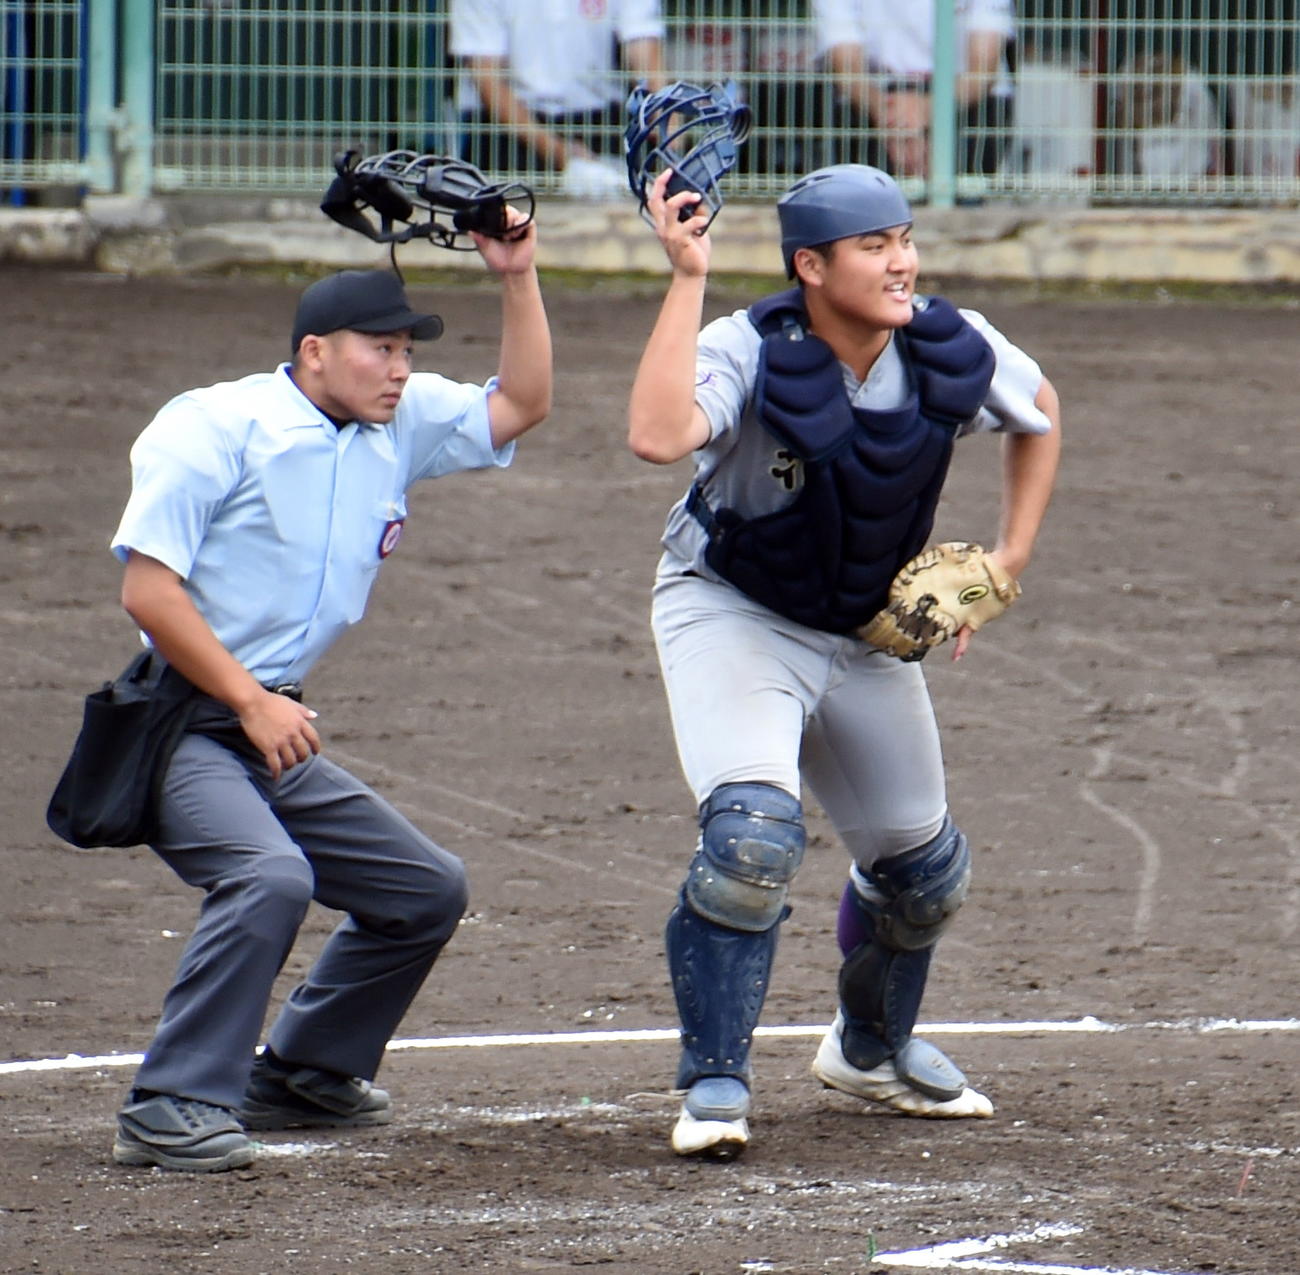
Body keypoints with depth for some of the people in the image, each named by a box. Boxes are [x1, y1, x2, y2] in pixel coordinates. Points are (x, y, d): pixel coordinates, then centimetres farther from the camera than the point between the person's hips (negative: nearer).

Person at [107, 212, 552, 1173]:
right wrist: (252, 703, -18)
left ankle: (303, 1075, 26)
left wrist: (518, 279, 4)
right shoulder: (218, 427, -12)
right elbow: (149, 589, -17)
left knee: (428, 890, 13)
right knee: (269, 874, -32)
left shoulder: (400, 428, 10)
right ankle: (173, 1110, -30)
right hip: (180, 725, -8)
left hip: (278, 730, 9)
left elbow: (520, 406, 17)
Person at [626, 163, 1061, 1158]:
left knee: (924, 864, 14)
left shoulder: (951, 351, -15)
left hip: (870, 629, 5)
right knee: (755, 833, -28)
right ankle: (715, 1085, -12)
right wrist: (688, 280, -47)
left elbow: (1040, 414, 8)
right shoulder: (751, 355, -29)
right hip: (733, 615, -5)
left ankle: (871, 1047, 45)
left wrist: (1009, 561, 1)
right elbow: (658, 436, -50)